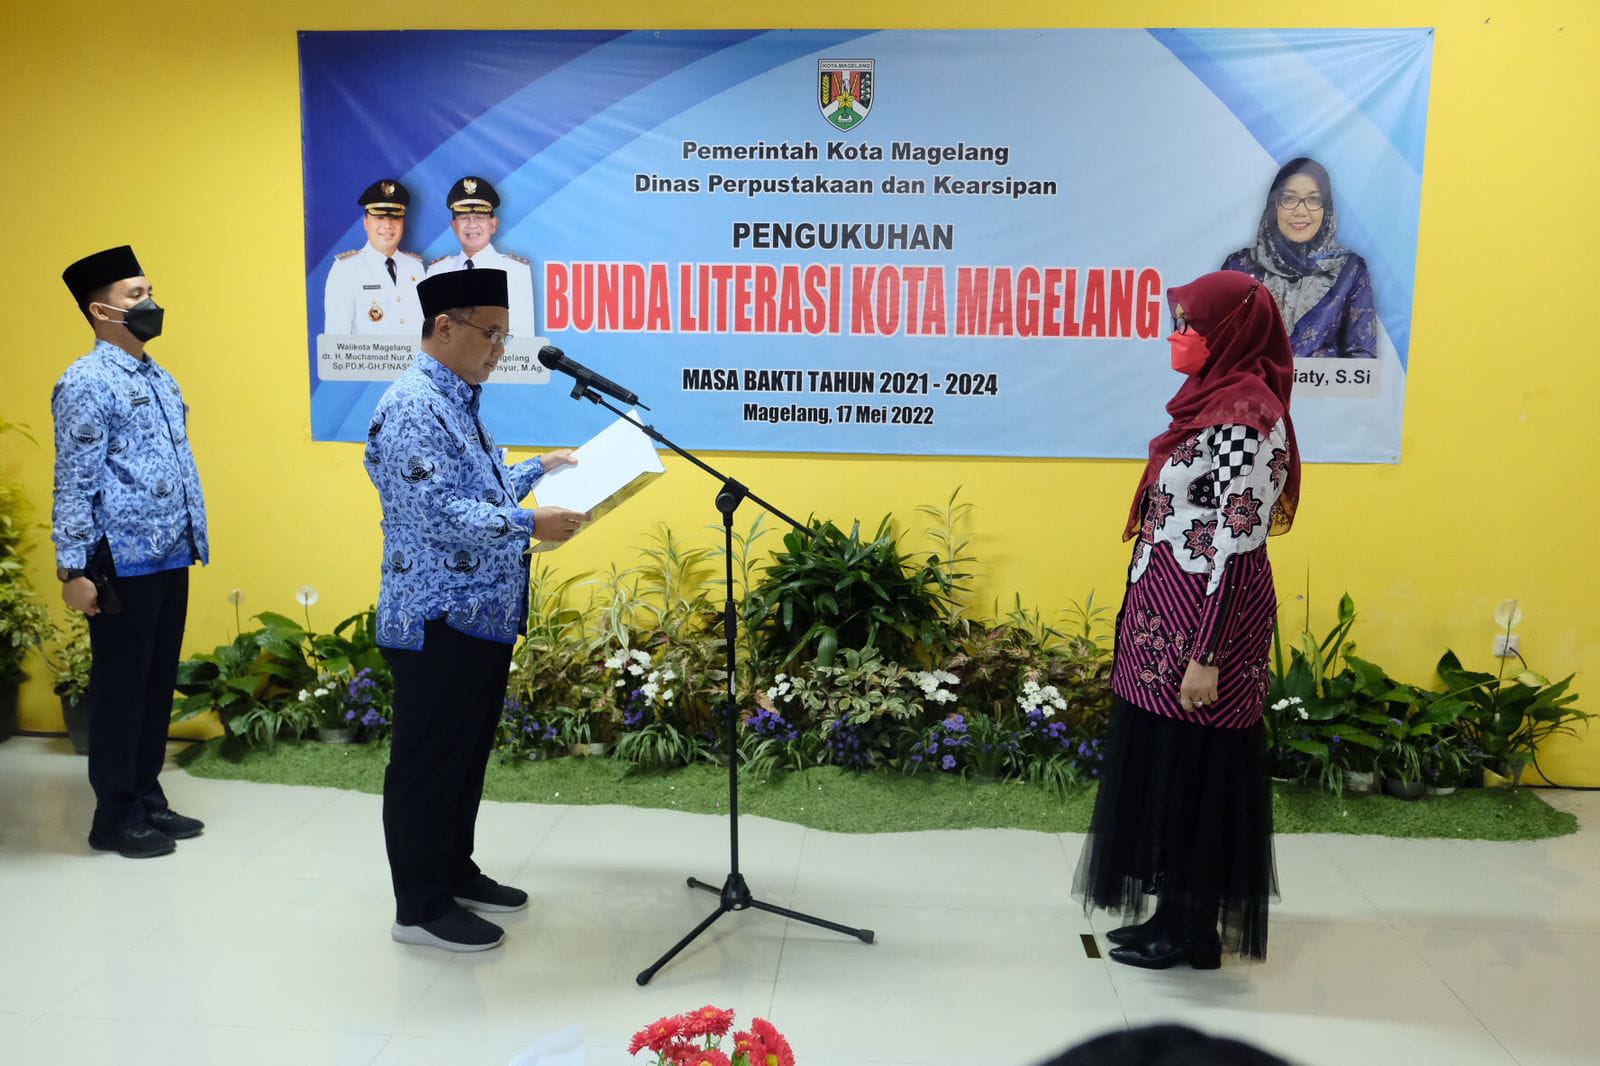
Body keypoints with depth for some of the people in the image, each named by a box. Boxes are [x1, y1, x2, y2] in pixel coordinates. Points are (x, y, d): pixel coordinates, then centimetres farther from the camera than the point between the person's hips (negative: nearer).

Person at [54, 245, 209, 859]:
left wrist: (196, 538, 14)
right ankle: (116, 818, 16)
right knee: (121, 689, 3)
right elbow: (73, 485, -14)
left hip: (171, 556, 8)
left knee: (159, 682, 15)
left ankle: (148, 801, 28)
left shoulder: (160, 378, 14)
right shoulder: (87, 383, -11)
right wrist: (73, 569, -17)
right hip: (124, 562, -8)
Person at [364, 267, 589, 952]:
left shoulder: (457, 401, 15)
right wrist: (530, 525, -27)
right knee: (429, 764, 2)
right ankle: (421, 908, 14)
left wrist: (539, 469, 17)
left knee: (467, 756, 19)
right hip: (438, 620, -10)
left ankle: (455, 873, 34)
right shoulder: (412, 407, -17)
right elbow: (436, 511, -25)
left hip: (480, 614, 10)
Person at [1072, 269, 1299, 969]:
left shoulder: (1243, 419, -18)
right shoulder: (1215, 401, 11)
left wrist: (1205, 654, -21)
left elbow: (1236, 548, -21)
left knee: (1192, 771, 2)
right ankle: (1176, 917, 30)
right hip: (1168, 616, 10)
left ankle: (1192, 934, 18)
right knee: (1166, 766, 16)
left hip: (1200, 623, -10)